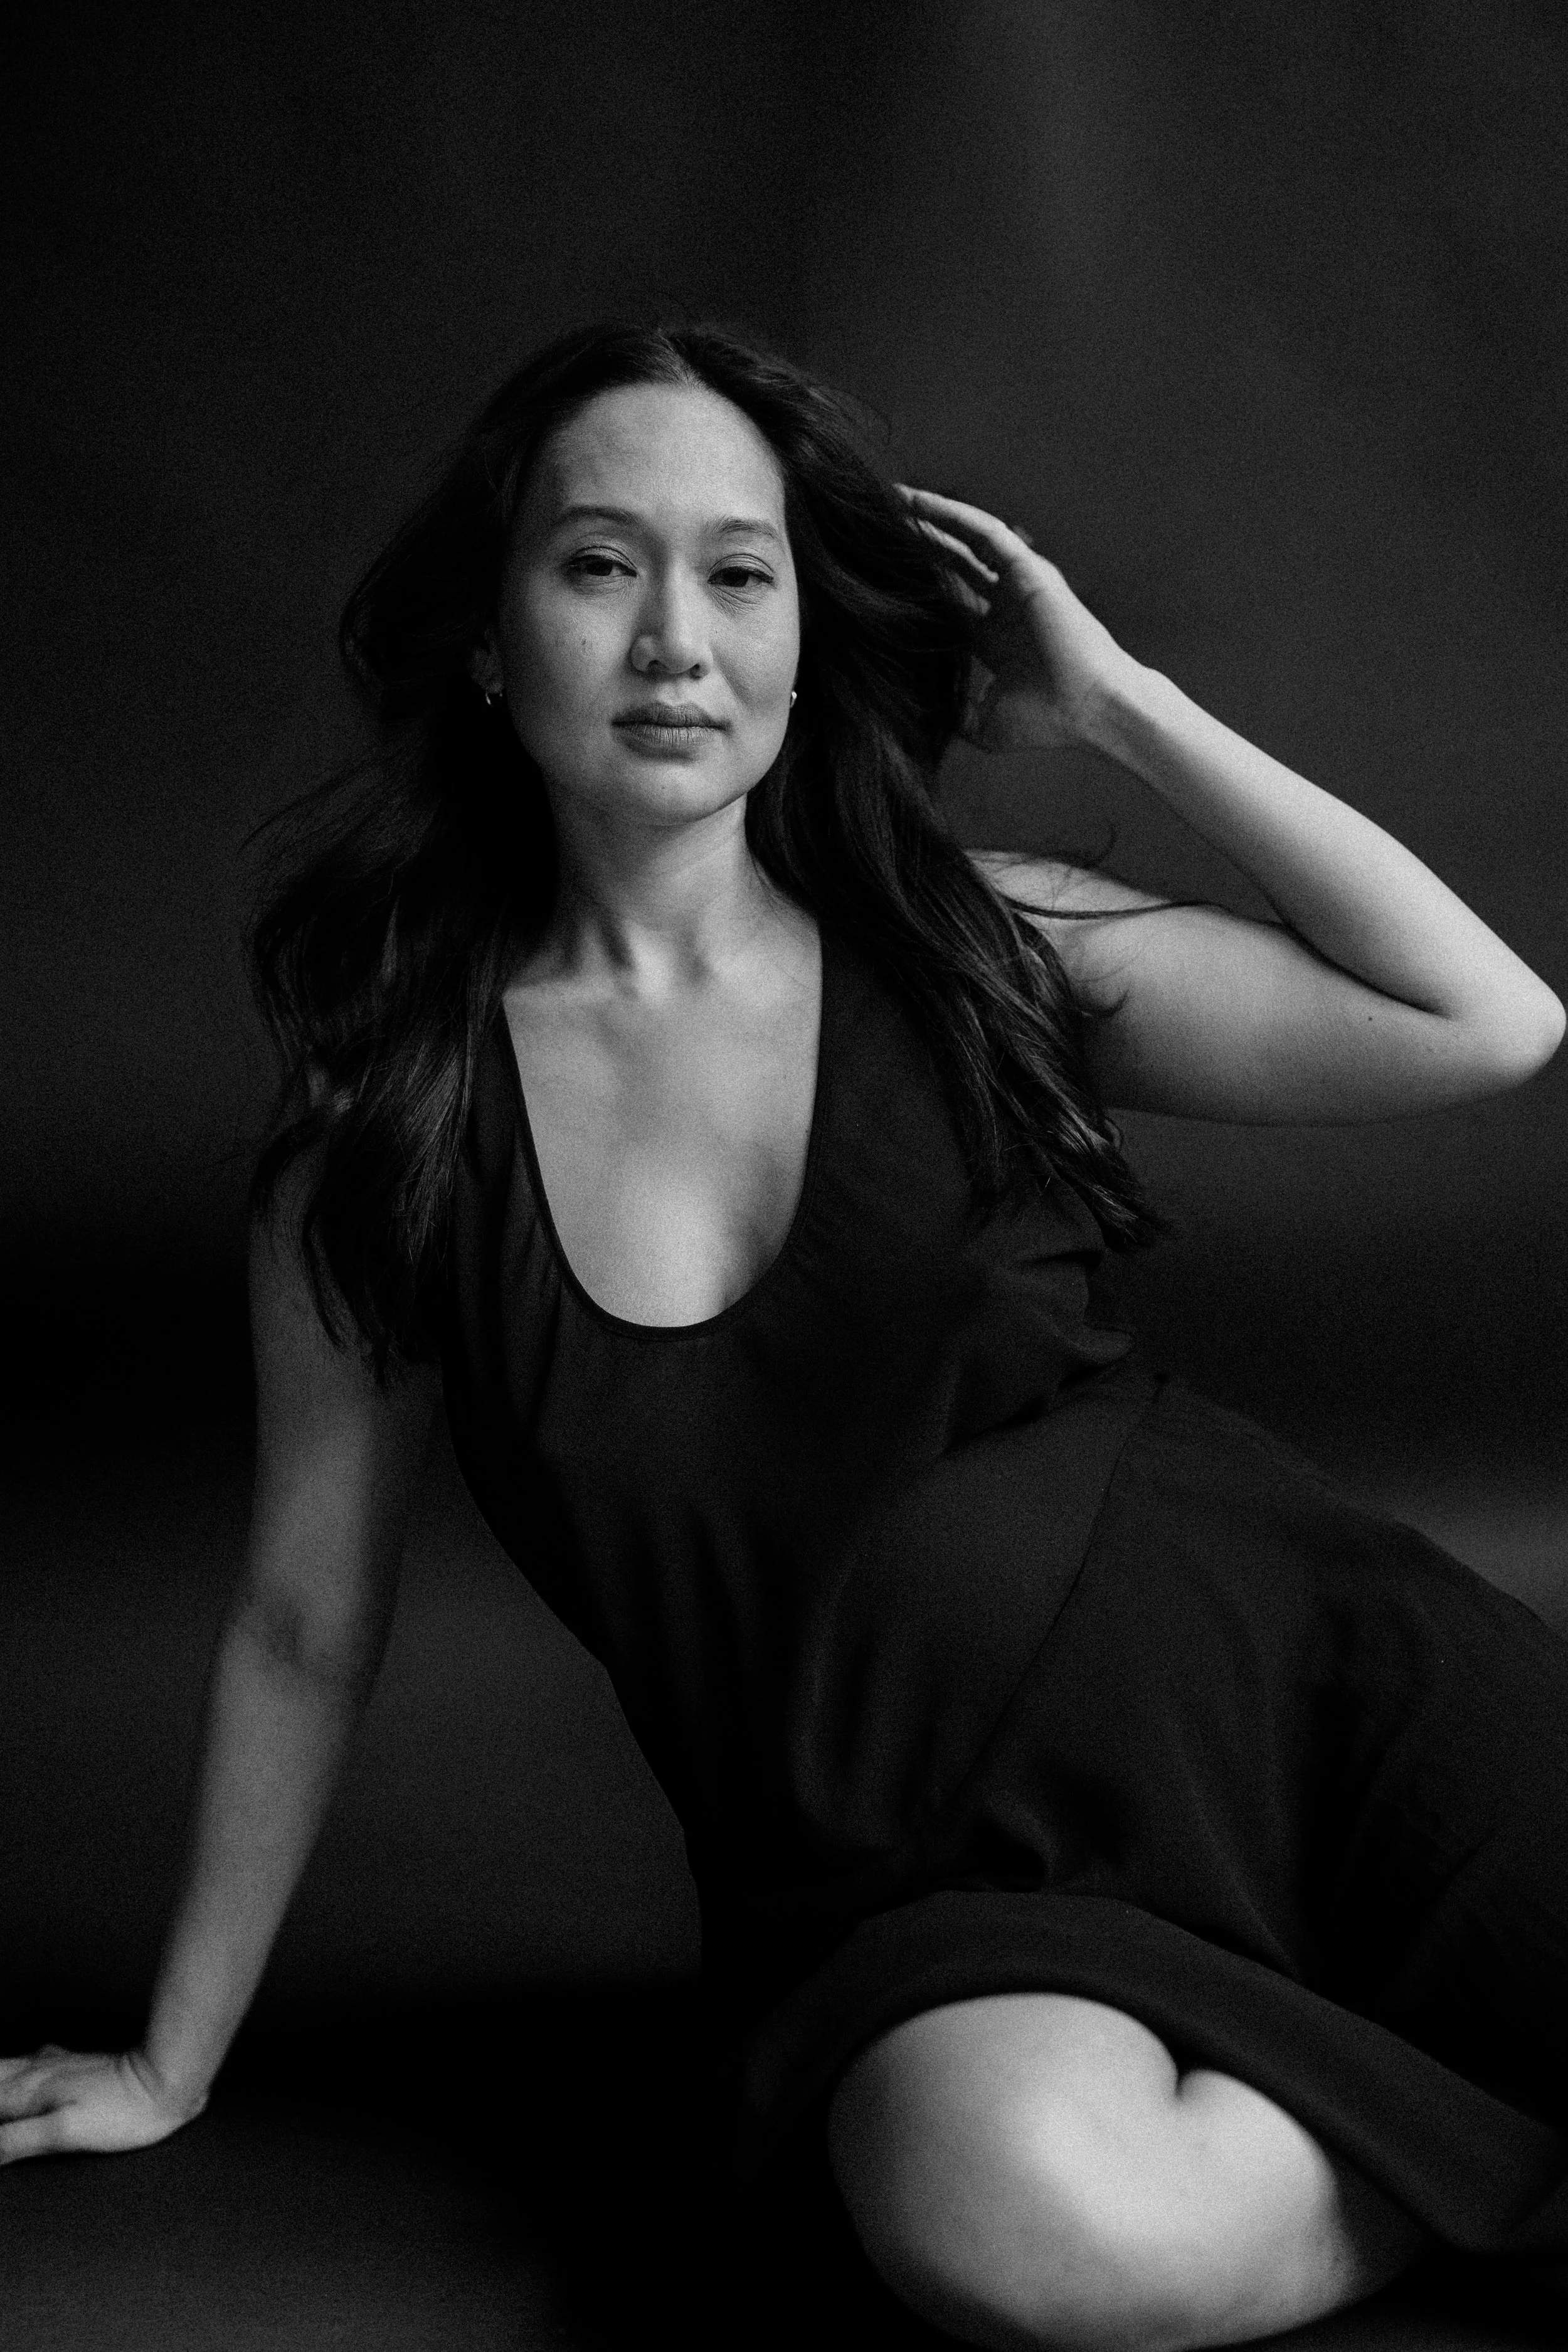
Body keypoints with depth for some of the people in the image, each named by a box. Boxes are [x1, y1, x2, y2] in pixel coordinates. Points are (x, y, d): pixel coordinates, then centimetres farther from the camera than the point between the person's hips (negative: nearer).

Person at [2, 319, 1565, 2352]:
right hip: (923, 1891, 0)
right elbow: (305, 1617, 9)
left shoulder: (976, 947, 2)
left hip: (1283, 1671, 0)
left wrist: (1115, 705, -2)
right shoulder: (395, 1097, 1)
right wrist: (175, 2058, 15)